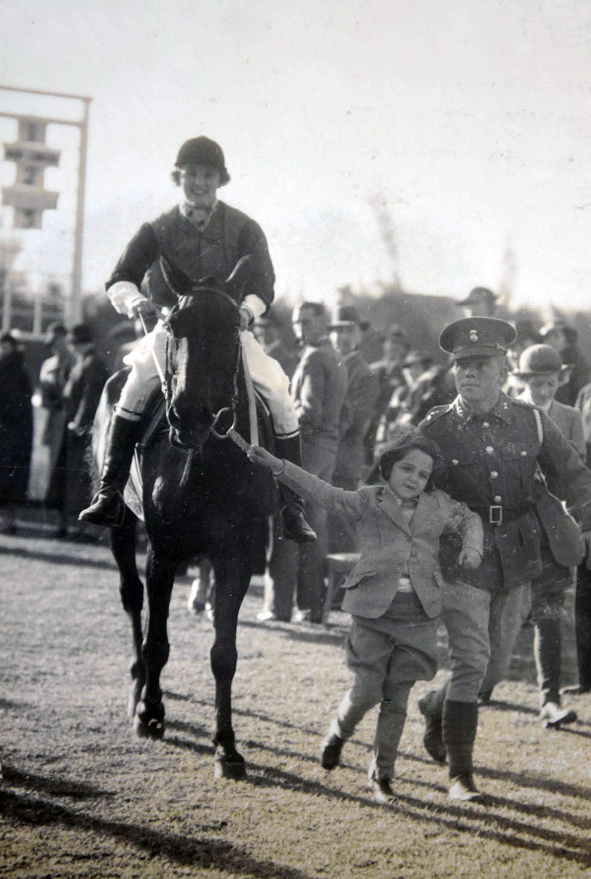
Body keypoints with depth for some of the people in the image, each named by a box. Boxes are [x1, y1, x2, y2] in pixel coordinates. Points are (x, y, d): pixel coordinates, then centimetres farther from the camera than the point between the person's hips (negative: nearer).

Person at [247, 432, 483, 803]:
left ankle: (382, 774, 16)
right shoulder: (369, 501, 2)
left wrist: (472, 549, 9)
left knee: (397, 697, 4)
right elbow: (325, 494, -8)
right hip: (374, 609, -2)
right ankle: (338, 734, 27)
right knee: (367, 690, -6)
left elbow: (470, 519, 29)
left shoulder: (439, 505, 12)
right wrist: (278, 466, -18)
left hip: (420, 615, 2)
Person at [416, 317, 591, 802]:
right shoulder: (436, 429, -6)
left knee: (497, 663, 14)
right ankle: (460, 771, 1)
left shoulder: (531, 421, 0)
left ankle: (436, 707, 42)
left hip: (517, 561, 4)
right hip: (463, 562, -4)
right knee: (471, 662, -10)